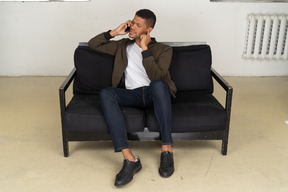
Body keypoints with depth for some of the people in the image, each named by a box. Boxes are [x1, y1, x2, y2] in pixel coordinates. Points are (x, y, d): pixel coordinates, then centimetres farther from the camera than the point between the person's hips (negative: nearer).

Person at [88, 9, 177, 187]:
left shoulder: (163, 50, 6)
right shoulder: (123, 46, 19)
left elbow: (157, 76, -12)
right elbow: (93, 44, 19)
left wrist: (145, 49, -12)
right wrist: (115, 32, 8)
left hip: (155, 94, -3)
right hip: (132, 95, 3)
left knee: (158, 84, -39)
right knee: (105, 93, -29)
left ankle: (167, 149, -33)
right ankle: (130, 159, -38)